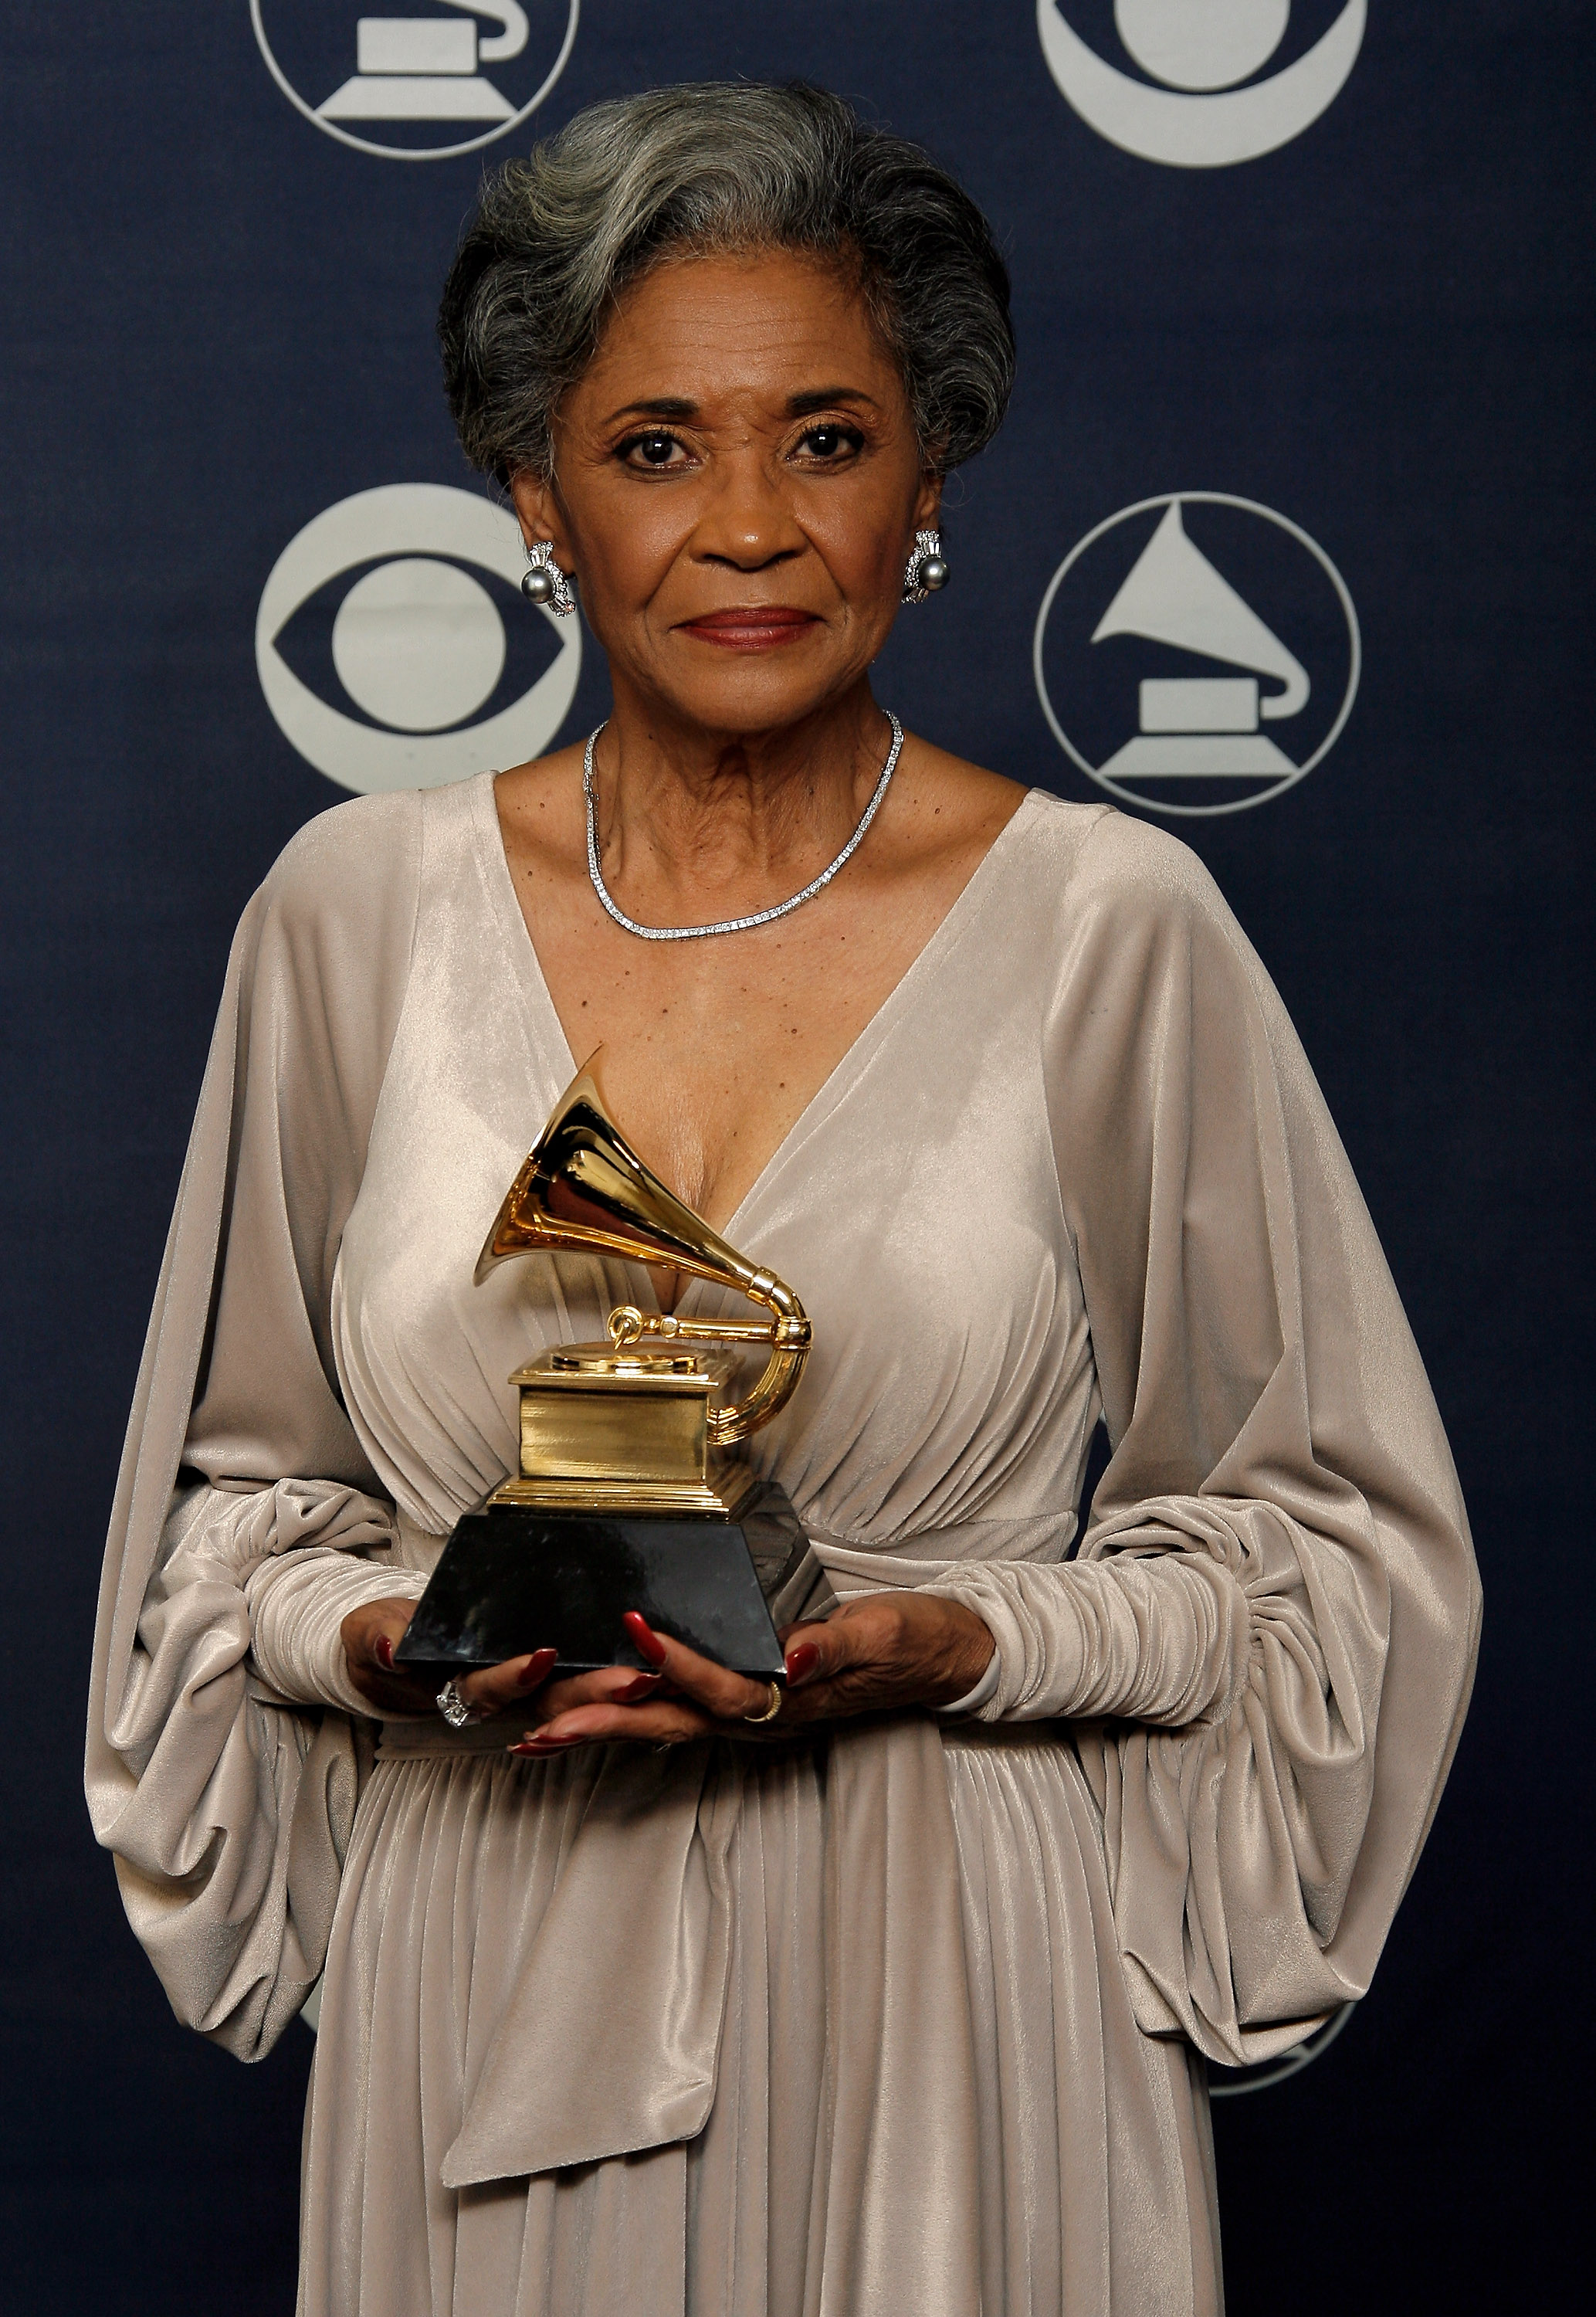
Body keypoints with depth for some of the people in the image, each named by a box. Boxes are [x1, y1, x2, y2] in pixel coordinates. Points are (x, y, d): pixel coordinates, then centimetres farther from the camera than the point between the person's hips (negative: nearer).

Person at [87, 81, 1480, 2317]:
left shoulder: (1111, 925, -6)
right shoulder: (356, 910, 1)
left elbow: (1331, 1544, -1)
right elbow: (236, 1500, 10)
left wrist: (946, 1643, -15)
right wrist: (401, 1645, -10)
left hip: (958, 1997, -1)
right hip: (492, 1979, 2)